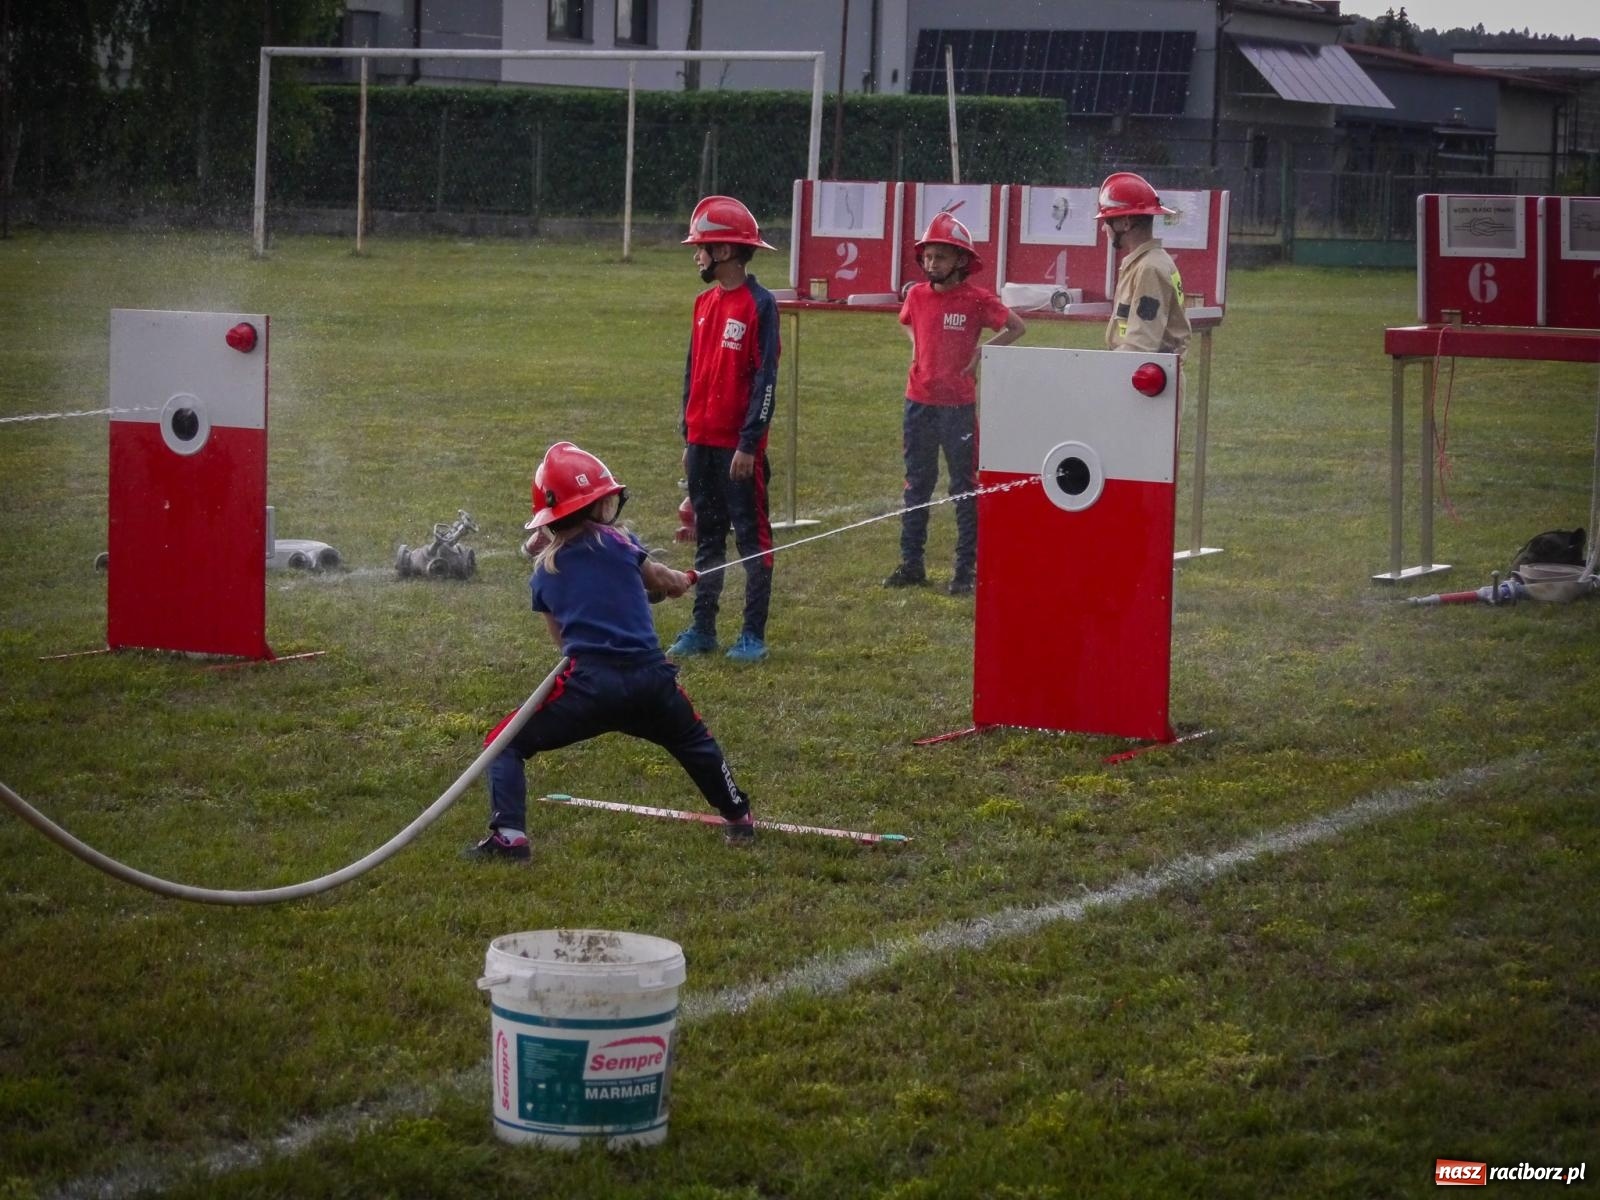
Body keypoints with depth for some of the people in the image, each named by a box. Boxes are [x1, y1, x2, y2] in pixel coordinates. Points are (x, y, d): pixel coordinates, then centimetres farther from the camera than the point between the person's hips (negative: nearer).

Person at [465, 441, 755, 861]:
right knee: (694, 742, 30)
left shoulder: (545, 570, 11)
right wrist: (683, 579, 46)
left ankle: (509, 836, -10)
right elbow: (667, 584, 23)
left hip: (587, 685, -1)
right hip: (651, 679, 1)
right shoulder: (618, 542, 7)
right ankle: (739, 818, 39)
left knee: (505, 746, 8)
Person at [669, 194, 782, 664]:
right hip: (702, 443, 8)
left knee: (752, 538, 0)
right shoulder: (705, 304, 12)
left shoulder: (759, 305, -11)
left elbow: (765, 378, -14)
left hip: (738, 445, -8)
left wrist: (749, 444, -17)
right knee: (706, 537, 13)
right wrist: (689, 439, 15)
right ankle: (702, 629, 20)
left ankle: (754, 635, 4)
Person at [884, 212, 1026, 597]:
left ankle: (967, 569, 6)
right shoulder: (917, 295, 4)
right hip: (919, 402, 5)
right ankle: (911, 564, 18)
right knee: (917, 485, 11)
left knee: (964, 487, 2)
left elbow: (1017, 327, -4)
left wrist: (981, 353, -7)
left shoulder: (977, 299, -10)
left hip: (958, 404, -5)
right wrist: (918, 349, 9)